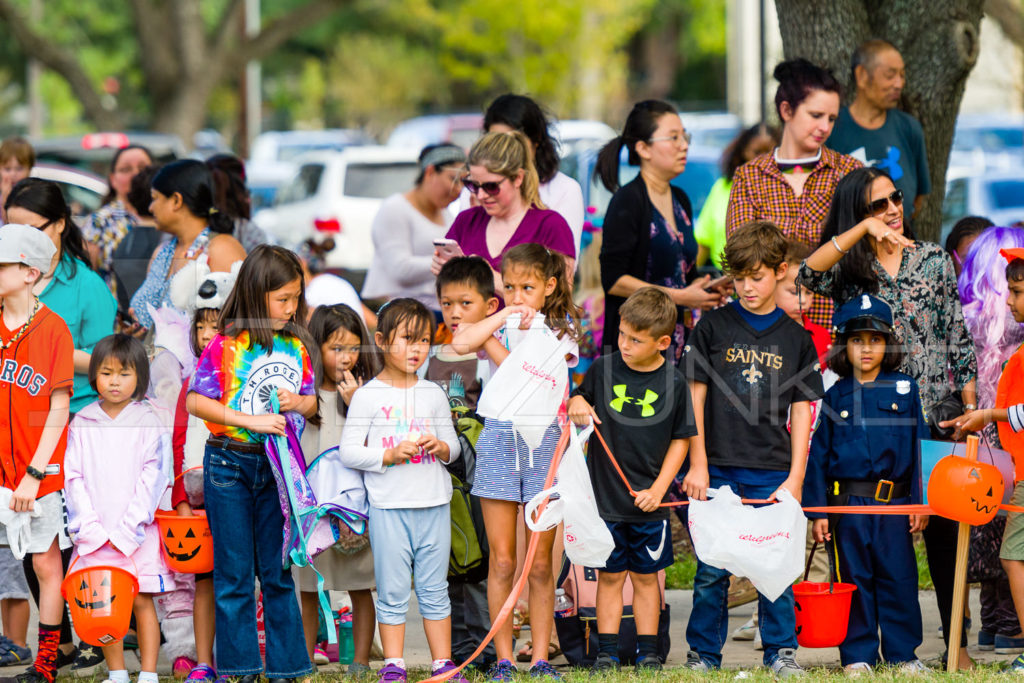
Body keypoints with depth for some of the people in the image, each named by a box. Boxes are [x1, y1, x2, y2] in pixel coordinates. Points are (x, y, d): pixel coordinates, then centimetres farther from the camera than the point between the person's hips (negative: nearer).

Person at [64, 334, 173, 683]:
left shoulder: (149, 424, 0)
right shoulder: (82, 425, 7)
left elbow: (152, 481, -5)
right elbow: (74, 479, 4)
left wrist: (127, 530, -12)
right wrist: (88, 526, -8)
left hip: (137, 534, -2)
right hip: (95, 534, 2)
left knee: (142, 601, -3)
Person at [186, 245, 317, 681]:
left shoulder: (296, 346, 4)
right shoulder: (228, 343, -9)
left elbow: (312, 403, 13)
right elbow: (195, 401, -12)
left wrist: (299, 403, -10)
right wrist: (251, 420, -19)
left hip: (278, 465, 3)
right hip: (229, 464, -3)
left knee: (278, 571, 8)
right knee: (234, 573, 4)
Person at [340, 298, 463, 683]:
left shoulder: (433, 394, 10)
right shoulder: (368, 396, -2)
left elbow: (453, 444, 16)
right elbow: (349, 451, -5)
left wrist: (440, 447, -7)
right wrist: (390, 455, -16)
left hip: (433, 506, 3)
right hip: (389, 507, -3)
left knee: (434, 590, 8)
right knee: (392, 592, 0)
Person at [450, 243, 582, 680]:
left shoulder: (560, 333, 5)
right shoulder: (497, 326, 7)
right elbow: (460, 343, -15)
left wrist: (490, 342, -10)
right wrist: (502, 317, -11)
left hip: (544, 441, -1)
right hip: (499, 442, 1)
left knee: (540, 563, 3)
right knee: (502, 561, 0)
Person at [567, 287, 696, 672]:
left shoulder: (673, 383, -5)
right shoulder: (603, 369, -3)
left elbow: (681, 440, 2)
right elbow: (580, 397, 14)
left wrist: (659, 488, -5)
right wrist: (577, 405, -11)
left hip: (648, 501, 0)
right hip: (605, 497, 0)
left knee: (646, 577, 10)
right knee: (610, 576, 6)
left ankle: (648, 653, 17)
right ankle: (606, 652, 12)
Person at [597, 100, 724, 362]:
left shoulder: (680, 200, 16)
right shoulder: (628, 201, -9)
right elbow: (613, 280, -15)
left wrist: (701, 289, 6)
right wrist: (681, 297, -14)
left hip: (678, 339, 7)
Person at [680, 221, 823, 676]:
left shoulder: (796, 339, 7)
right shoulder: (713, 326, 3)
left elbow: (801, 412, 7)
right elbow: (695, 397, 3)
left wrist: (795, 478, 0)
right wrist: (697, 466, -3)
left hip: (772, 472, 1)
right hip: (717, 468, -1)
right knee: (711, 569, 2)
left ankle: (781, 651, 10)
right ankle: (703, 653, 12)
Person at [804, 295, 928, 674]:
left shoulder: (904, 390, 5)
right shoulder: (836, 396, 6)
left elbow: (919, 445, 6)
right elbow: (819, 454, 7)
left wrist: (921, 501, 0)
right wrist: (817, 511, 2)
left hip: (895, 503, 0)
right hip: (847, 503, 0)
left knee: (898, 578, 2)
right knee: (854, 579, 4)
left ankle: (903, 653, 12)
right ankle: (857, 655, 11)